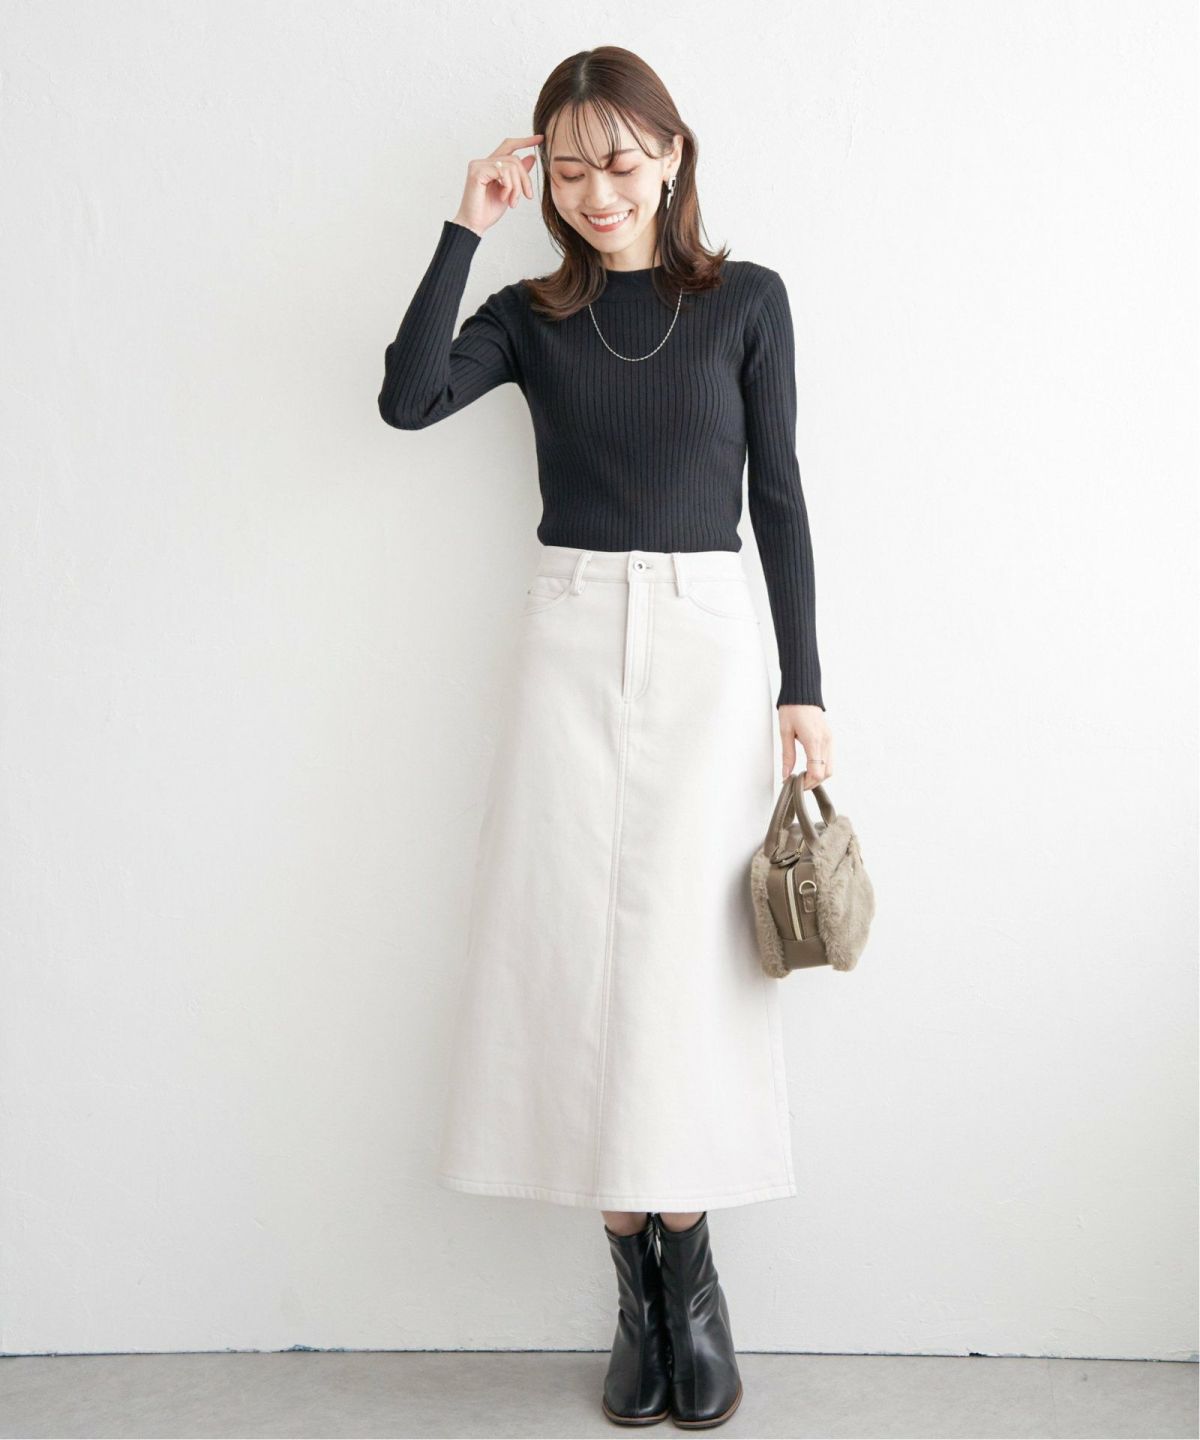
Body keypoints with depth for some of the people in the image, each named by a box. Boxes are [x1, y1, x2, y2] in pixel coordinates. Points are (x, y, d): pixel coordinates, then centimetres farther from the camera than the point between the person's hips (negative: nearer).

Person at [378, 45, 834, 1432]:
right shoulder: (533, 315, 8)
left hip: (708, 641, -1)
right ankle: (643, 1278, 11)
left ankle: (688, 1272, 11)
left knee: (683, 956, -5)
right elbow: (407, 397, -10)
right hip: (570, 641, 2)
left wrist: (803, 684, -1)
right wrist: (465, 228, -7)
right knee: (574, 949, -1)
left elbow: (779, 498, 3)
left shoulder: (746, 300, 5)